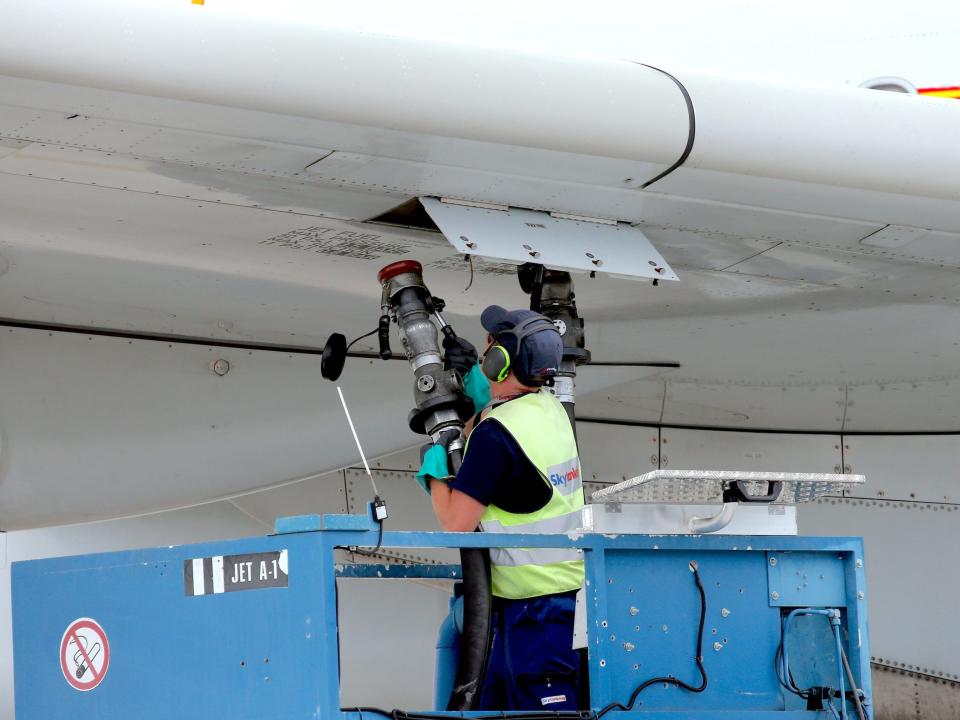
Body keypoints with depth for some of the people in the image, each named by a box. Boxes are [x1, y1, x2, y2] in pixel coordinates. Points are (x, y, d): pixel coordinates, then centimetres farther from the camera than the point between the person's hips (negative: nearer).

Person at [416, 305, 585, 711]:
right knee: (494, 706, 14)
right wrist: (471, 378, 17)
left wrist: (434, 471, -2)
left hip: (536, 602, -9)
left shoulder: (497, 433, -20)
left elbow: (456, 522, -18)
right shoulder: (549, 407, 7)